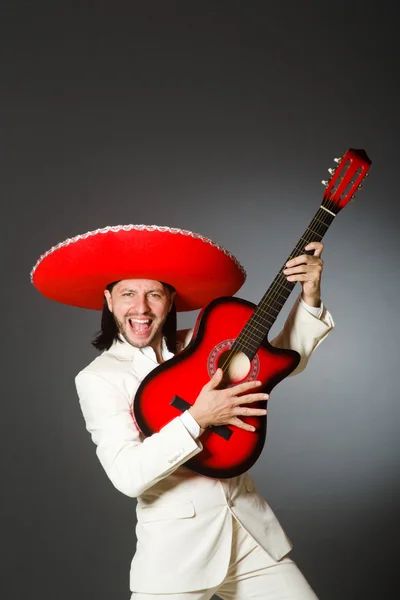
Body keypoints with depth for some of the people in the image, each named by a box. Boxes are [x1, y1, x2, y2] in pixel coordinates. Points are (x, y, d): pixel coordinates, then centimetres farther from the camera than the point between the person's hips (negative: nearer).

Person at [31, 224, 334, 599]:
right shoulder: (98, 377, -7)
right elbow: (127, 476, -17)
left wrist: (310, 300, -3)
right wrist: (197, 419, -24)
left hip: (251, 526, 4)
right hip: (178, 547, -3)